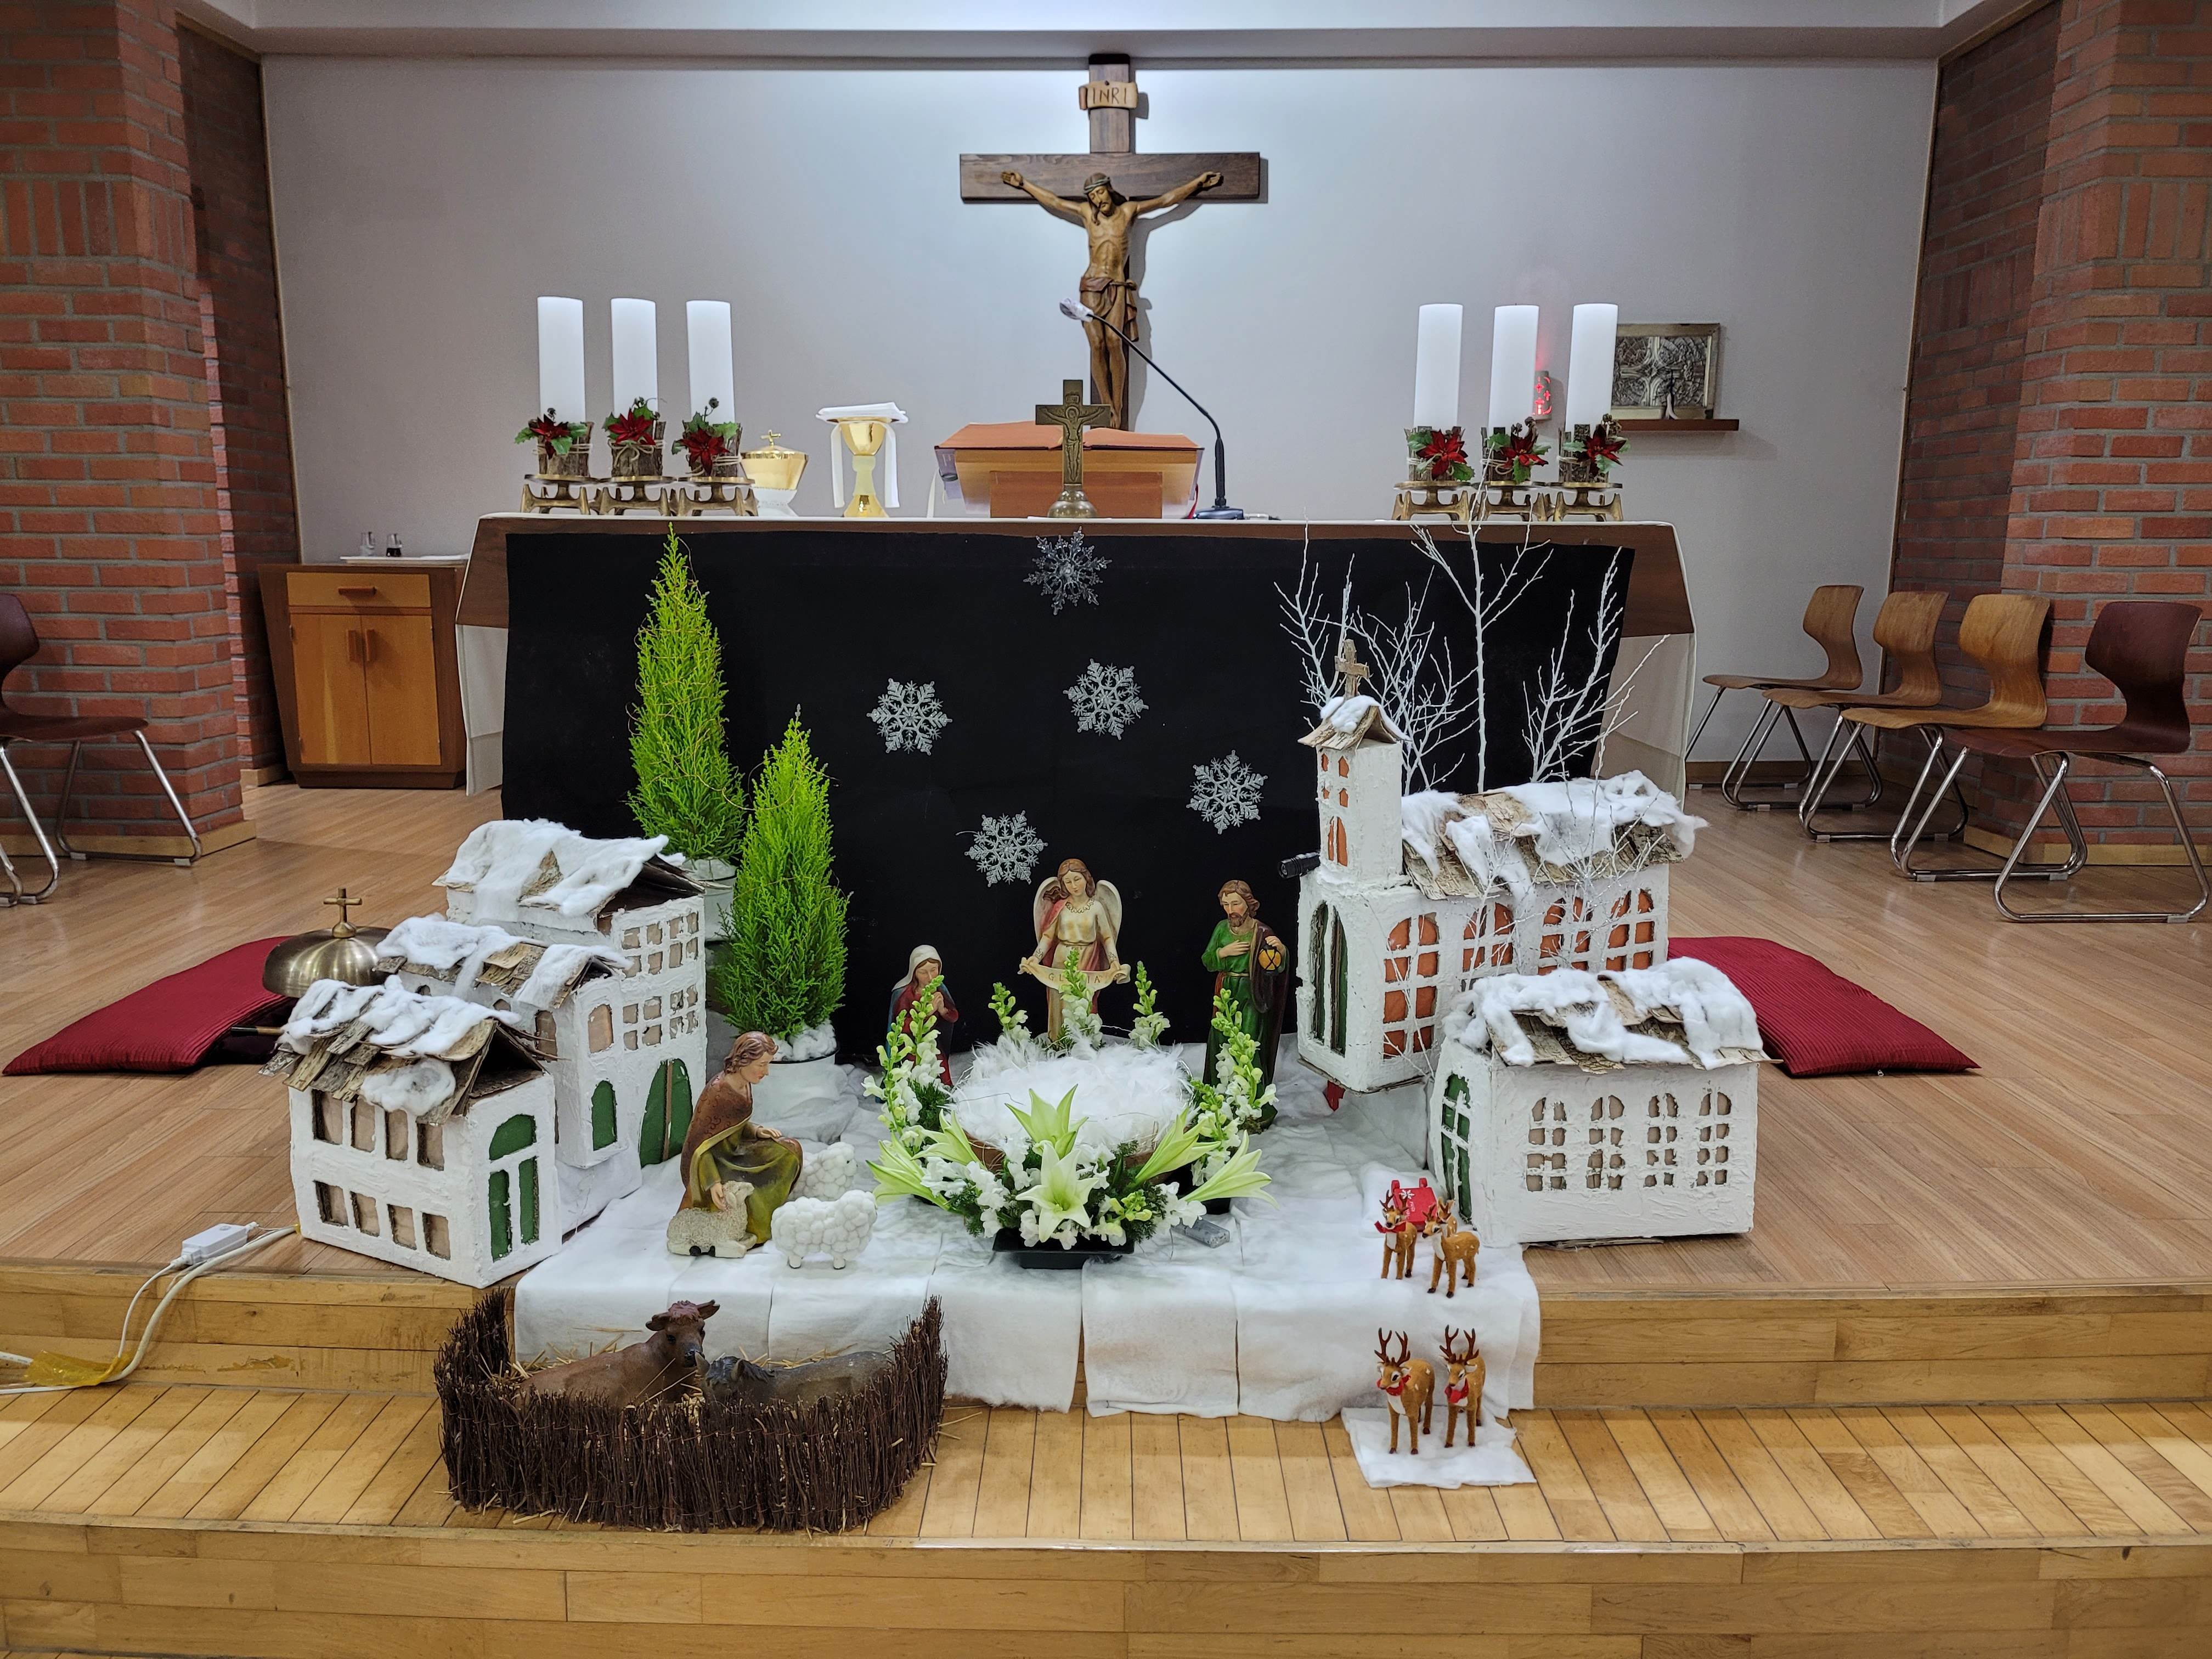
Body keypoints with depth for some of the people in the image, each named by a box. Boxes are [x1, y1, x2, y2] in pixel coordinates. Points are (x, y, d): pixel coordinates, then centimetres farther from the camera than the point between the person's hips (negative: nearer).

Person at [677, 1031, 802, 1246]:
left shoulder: (743, 1083, -3)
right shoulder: (719, 1093, -30)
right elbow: (701, 1144, -28)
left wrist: (756, 1130, -7)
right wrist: (713, 1183, -38)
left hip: (733, 1151, 9)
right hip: (714, 1162, -9)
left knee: (789, 1150, -2)